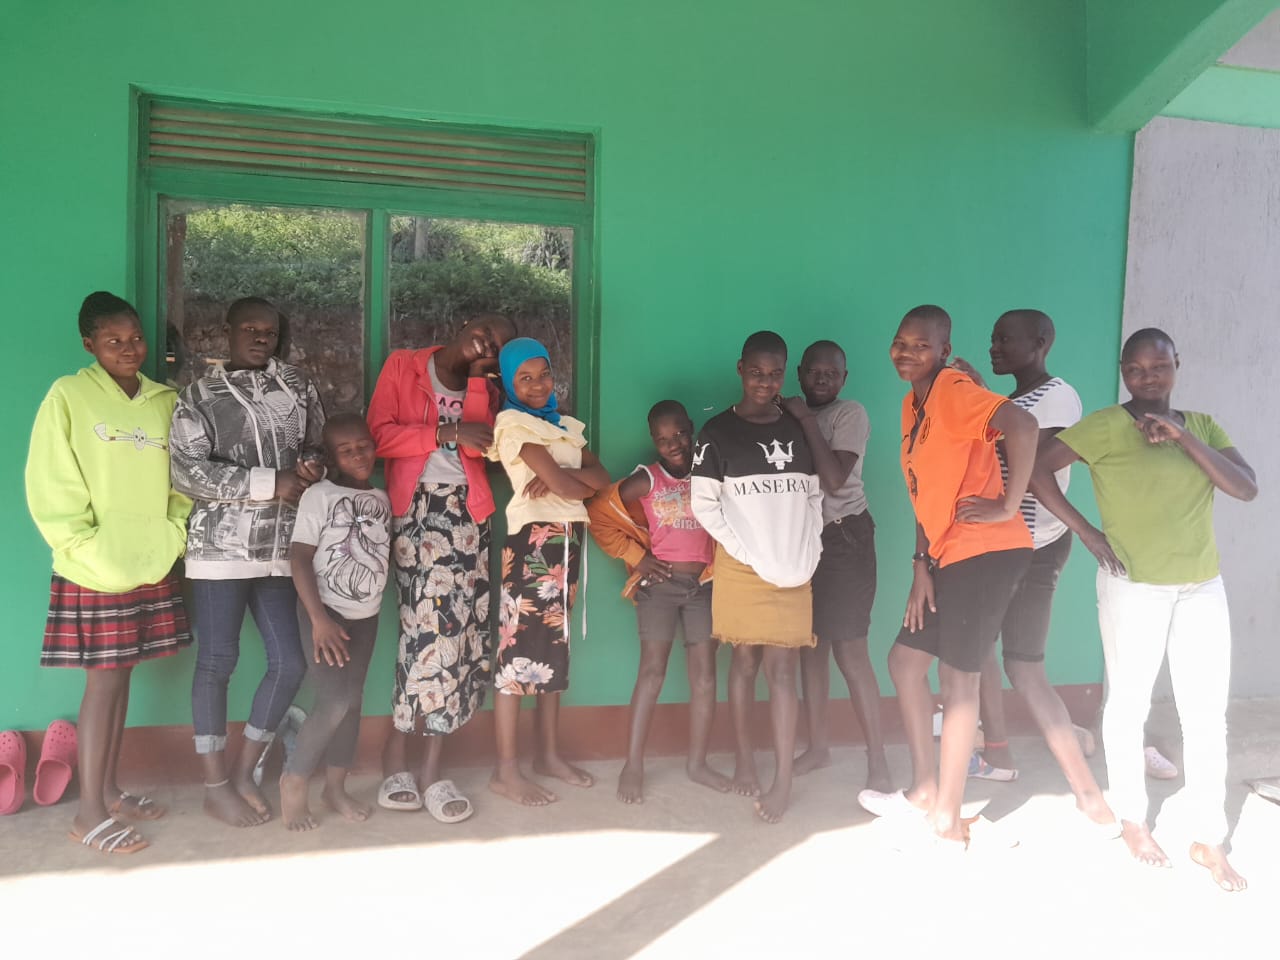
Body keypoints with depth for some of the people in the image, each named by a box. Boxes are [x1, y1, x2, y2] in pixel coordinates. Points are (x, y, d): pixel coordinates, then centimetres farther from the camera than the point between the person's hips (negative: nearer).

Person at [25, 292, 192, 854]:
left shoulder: (164, 400, 7)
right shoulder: (69, 396, -6)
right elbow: (51, 489, -8)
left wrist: (173, 536, -1)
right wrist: (89, 552, -13)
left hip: (153, 567, 5)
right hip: (95, 573, -4)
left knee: (122, 678, 14)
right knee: (103, 683, 1)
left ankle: (111, 791, 27)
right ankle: (89, 813, 14)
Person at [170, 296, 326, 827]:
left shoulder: (298, 385, 12)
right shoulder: (200, 394, 1)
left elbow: (320, 445, 20)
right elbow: (187, 470, -10)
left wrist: (310, 466, -5)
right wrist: (270, 482, -15)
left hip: (279, 547, 4)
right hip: (221, 546, -4)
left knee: (289, 661, 3)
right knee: (216, 661, 3)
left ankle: (243, 773, 22)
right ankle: (215, 785, 17)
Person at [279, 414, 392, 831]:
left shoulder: (381, 499, 5)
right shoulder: (319, 495, -12)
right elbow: (299, 557, -15)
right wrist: (319, 618, -20)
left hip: (366, 615, 6)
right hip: (325, 612, -5)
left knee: (353, 700, 9)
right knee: (334, 701, -11)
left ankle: (336, 787, 23)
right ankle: (293, 780, 10)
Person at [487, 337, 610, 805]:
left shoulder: (567, 425, 17)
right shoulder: (513, 422, -4)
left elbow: (603, 478, 4)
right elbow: (564, 486, -14)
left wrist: (561, 476, -12)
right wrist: (582, 481, 5)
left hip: (568, 539, 7)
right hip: (533, 538, -7)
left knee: (554, 643, 11)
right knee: (520, 645, -7)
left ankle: (549, 753, 21)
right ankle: (506, 770, 0)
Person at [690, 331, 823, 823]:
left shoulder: (797, 428, 9)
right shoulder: (718, 430, -2)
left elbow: (814, 497, 13)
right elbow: (703, 504, -4)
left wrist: (810, 552, 2)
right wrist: (750, 554, -9)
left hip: (794, 569, 2)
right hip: (742, 567, -2)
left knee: (782, 668, 0)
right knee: (746, 660, 7)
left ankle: (783, 779, 4)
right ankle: (744, 758, 23)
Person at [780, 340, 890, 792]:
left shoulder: (851, 414, -6)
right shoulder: (793, 416, 11)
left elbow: (835, 479, -19)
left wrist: (806, 421, -16)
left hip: (843, 538, -6)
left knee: (850, 651, -8)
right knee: (810, 645, 10)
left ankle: (877, 761, 1)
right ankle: (817, 746, 23)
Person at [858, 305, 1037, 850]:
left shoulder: (953, 389, -12)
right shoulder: (913, 403, 14)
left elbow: (1022, 426, -29)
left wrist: (1008, 506, -22)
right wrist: (921, 566, 7)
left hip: (984, 552, -9)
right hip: (946, 556, 9)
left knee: (957, 677, -1)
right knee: (905, 658, 13)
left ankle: (947, 823, 13)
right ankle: (925, 790, 26)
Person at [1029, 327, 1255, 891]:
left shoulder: (1202, 426, 8)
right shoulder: (1106, 426, -8)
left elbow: (1247, 488, -4)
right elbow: (1036, 469, -14)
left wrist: (1184, 438, -15)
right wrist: (1089, 535, -13)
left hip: (1203, 588, 5)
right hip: (1134, 587, -4)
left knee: (1207, 714, 8)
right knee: (1129, 705, 8)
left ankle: (1209, 839, 22)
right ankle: (1132, 819, 26)